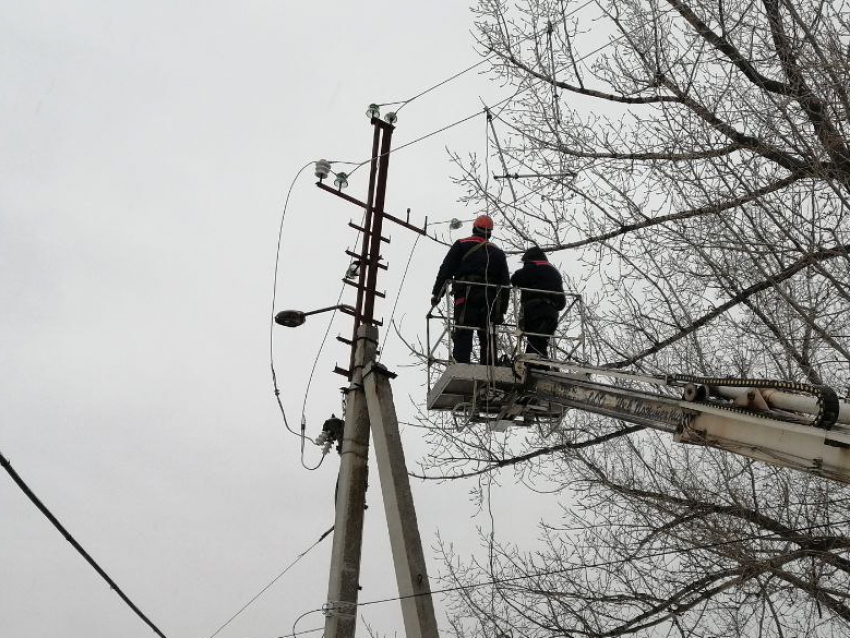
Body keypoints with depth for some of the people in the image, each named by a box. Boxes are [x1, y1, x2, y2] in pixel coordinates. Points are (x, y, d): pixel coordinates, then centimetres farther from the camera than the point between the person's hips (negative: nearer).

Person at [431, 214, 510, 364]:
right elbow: (505, 282, 16)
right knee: (488, 337, 5)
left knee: (462, 335, -10)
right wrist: (502, 310, 16)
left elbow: (446, 270, 2)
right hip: (490, 299, 3)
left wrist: (436, 293, 1)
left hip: (466, 296, -3)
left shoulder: (461, 245, 12)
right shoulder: (498, 252, 21)